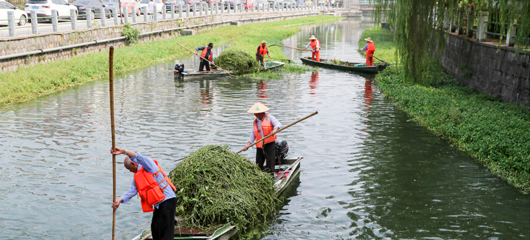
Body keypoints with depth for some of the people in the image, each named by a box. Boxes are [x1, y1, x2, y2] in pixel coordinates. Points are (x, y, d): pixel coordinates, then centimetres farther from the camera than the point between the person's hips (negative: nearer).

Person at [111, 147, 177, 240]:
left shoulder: (149, 165, -5)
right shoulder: (137, 177, 18)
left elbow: (138, 157, -24)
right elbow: (132, 190, 8)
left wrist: (123, 151, -28)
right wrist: (120, 200, -5)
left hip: (167, 200, -10)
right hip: (158, 204, 10)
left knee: (166, 229, -10)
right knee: (155, 228, 13)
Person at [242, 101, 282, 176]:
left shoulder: (269, 118, 1)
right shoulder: (255, 121, 16)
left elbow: (278, 124, -13)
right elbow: (253, 134, 14)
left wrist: (275, 130, -35)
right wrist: (248, 144, 2)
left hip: (269, 145, -5)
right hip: (260, 146, 5)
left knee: (270, 165, -7)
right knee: (258, 166, 4)